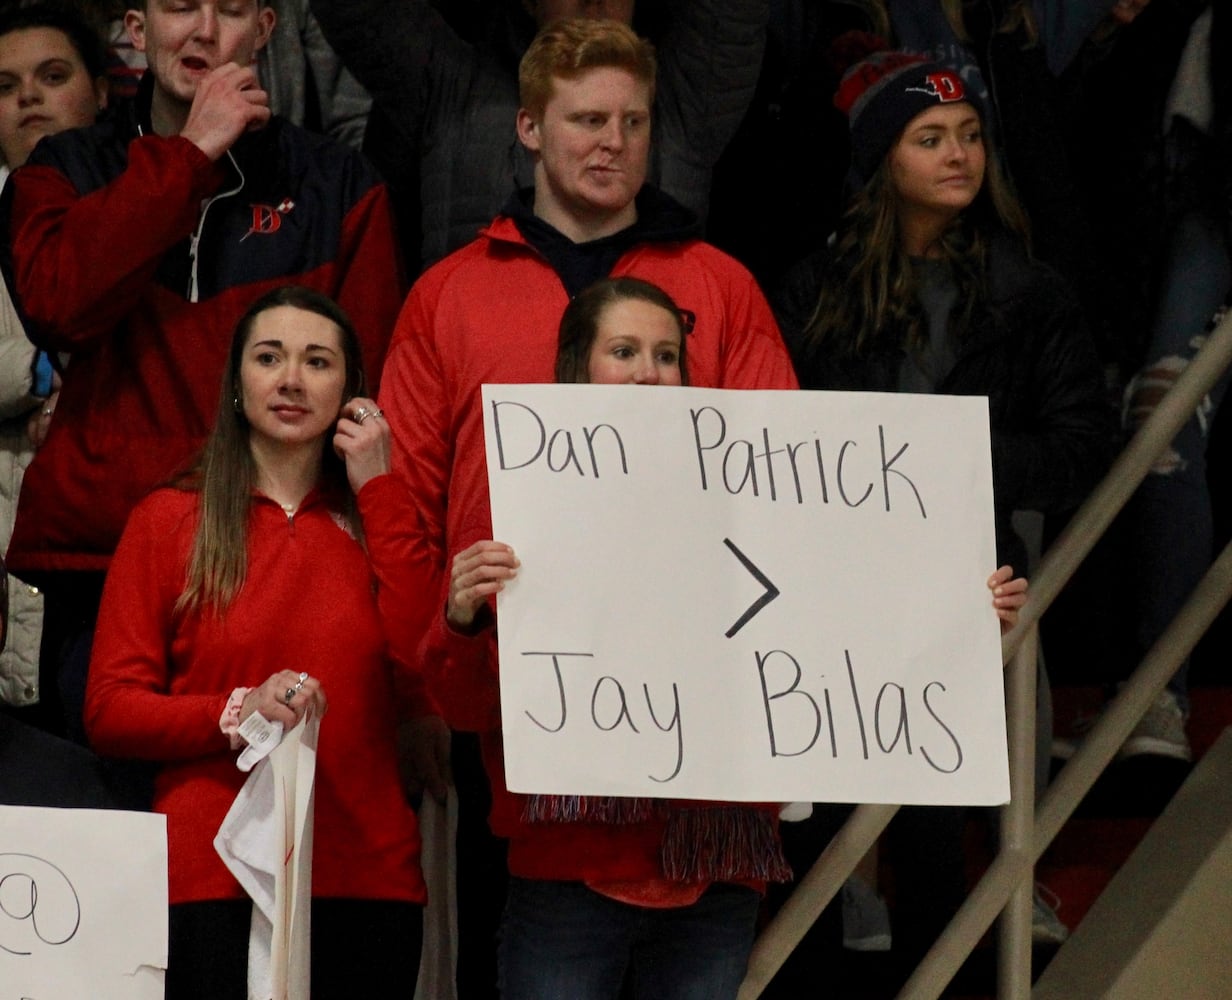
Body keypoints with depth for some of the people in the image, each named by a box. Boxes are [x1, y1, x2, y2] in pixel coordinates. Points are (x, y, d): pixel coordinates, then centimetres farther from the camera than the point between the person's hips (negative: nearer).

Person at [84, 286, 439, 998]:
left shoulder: (377, 519, 11)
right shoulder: (169, 520, 5)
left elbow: (429, 692, -5)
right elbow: (109, 712, 2)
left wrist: (378, 495, -2)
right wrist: (235, 713, -16)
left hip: (366, 879, 2)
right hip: (211, 880, -2)